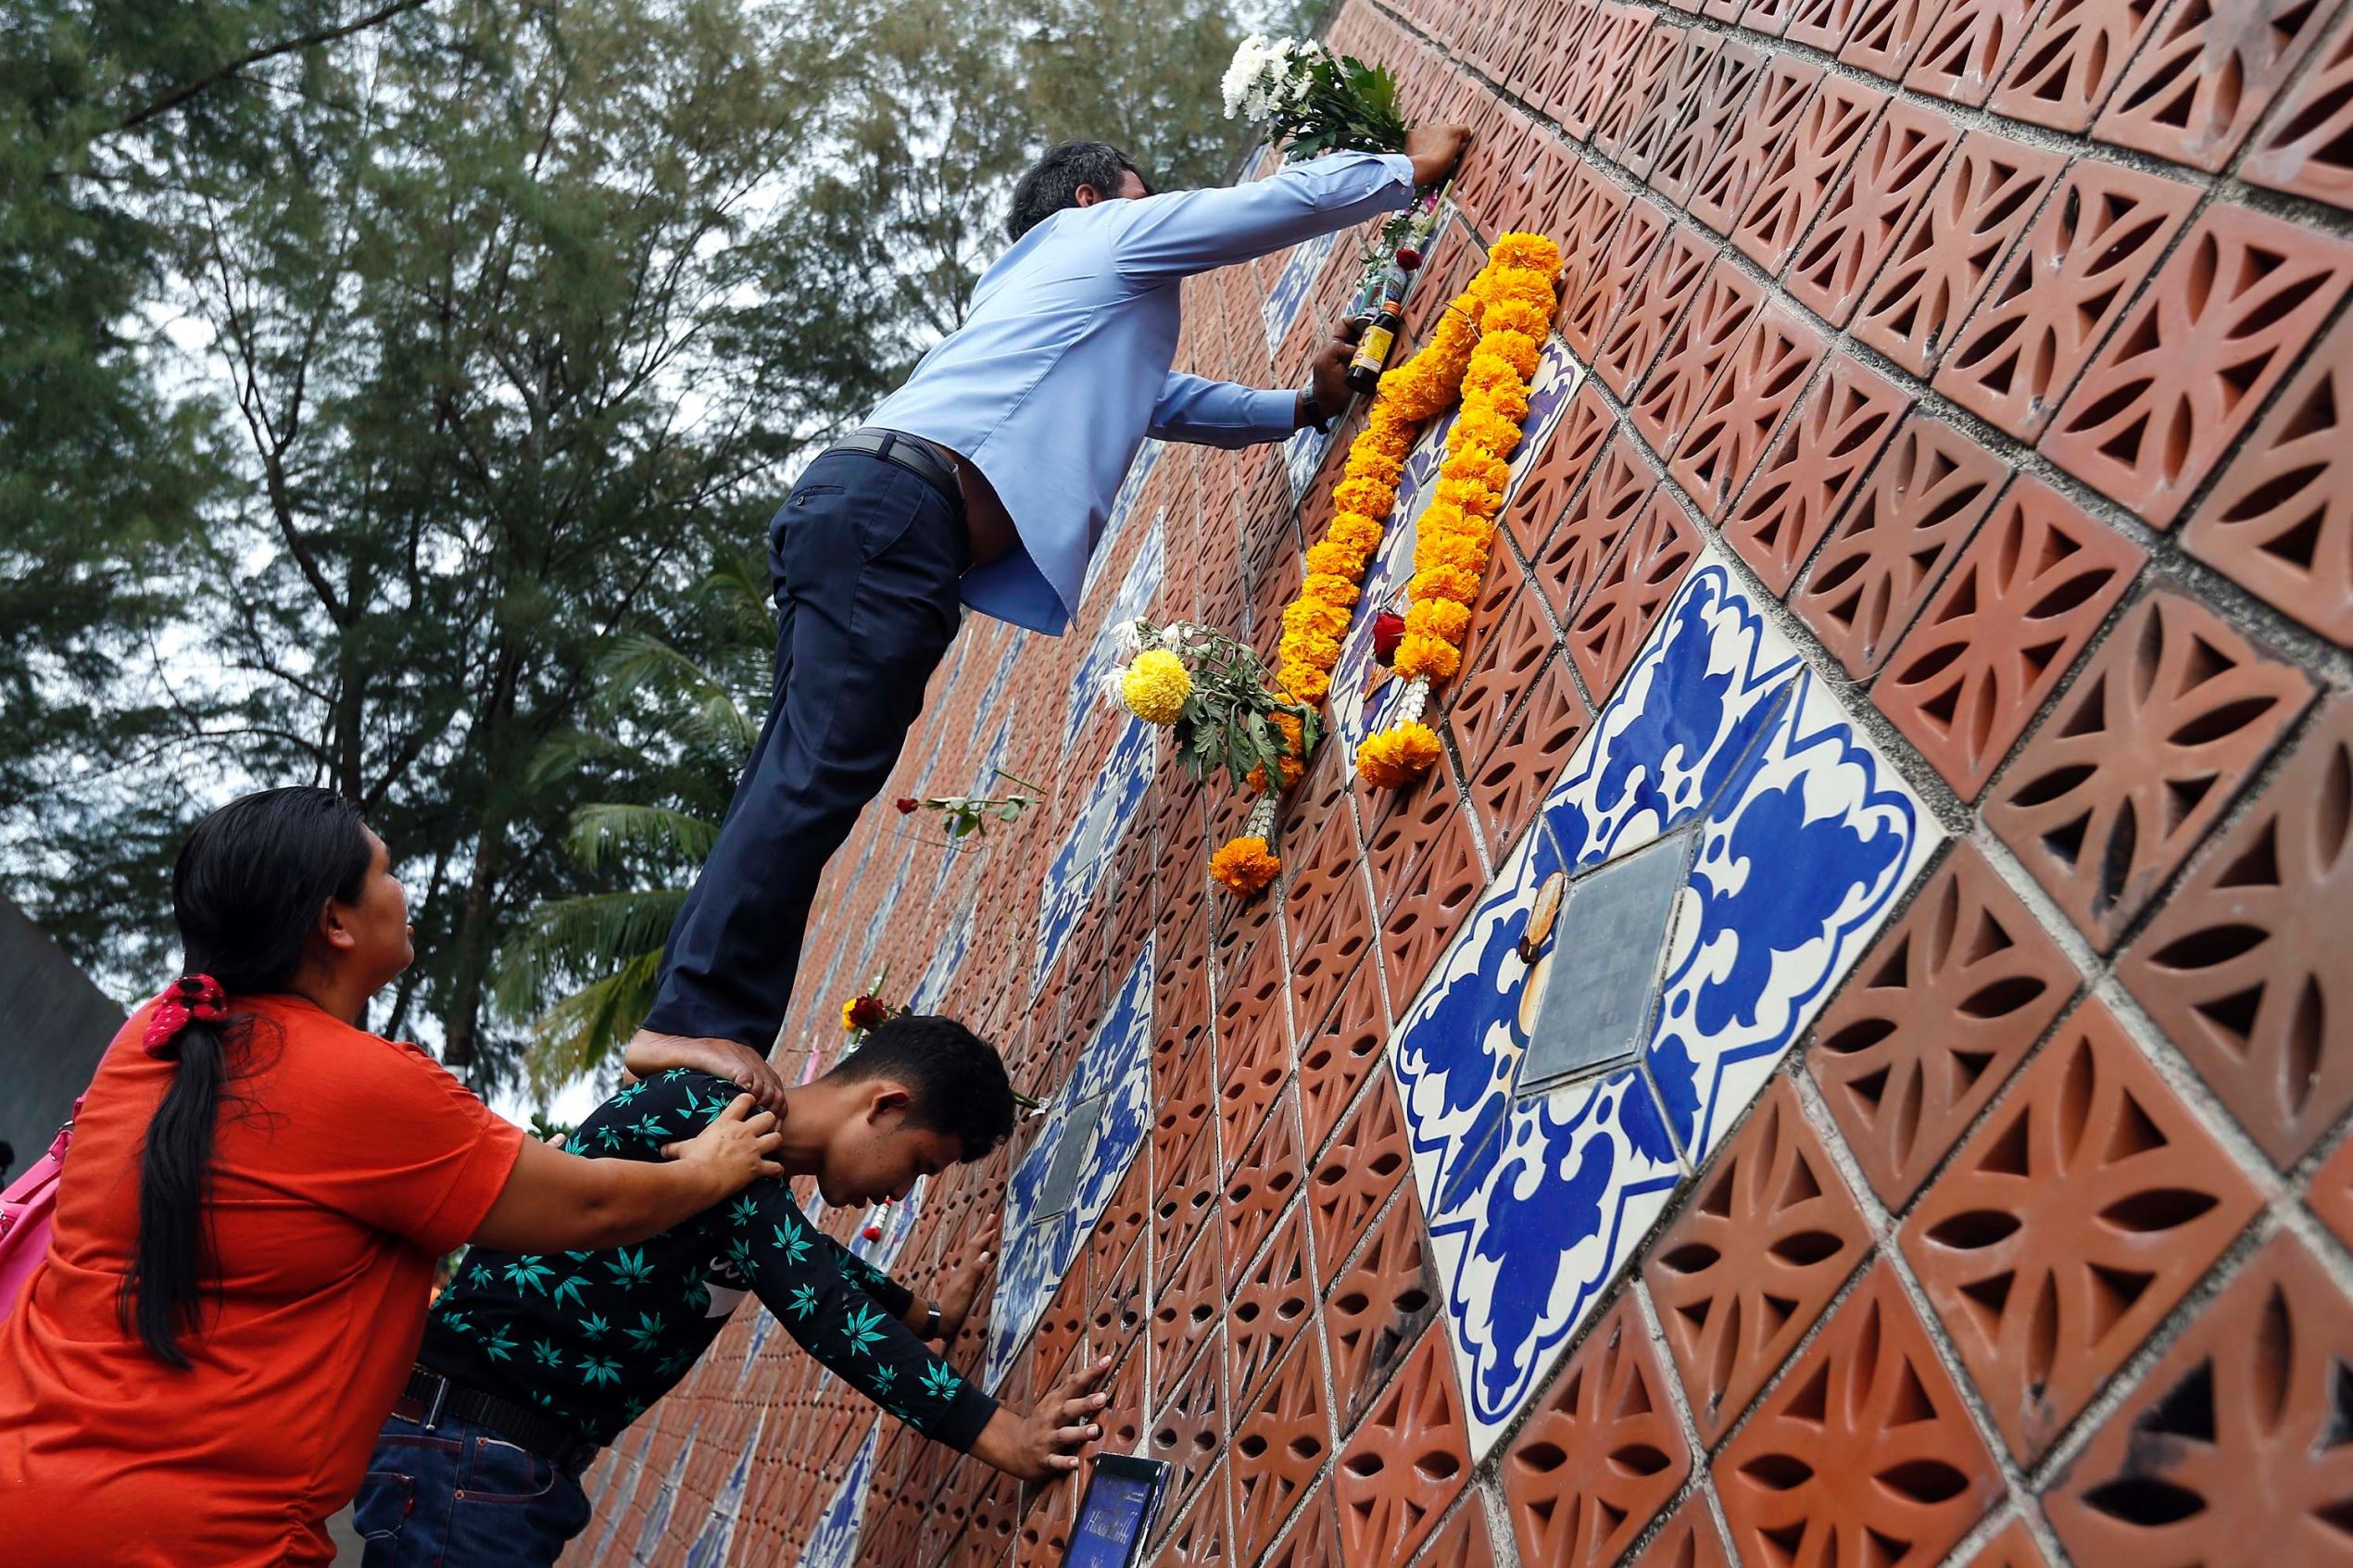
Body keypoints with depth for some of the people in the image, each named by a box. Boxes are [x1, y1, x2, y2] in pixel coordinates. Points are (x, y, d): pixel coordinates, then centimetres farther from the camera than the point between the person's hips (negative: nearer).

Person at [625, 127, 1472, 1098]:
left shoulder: (1047, 289, 41)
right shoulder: (1107, 232, 16)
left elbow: (1167, 399, 50)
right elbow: (1300, 196, 18)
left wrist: (1302, 406, 50)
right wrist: (1412, 169, 35)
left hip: (850, 505, 9)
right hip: (895, 507, -9)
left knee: (802, 777, 2)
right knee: (823, 769, -17)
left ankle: (697, 1019, 1)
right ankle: (696, 1019, -19)